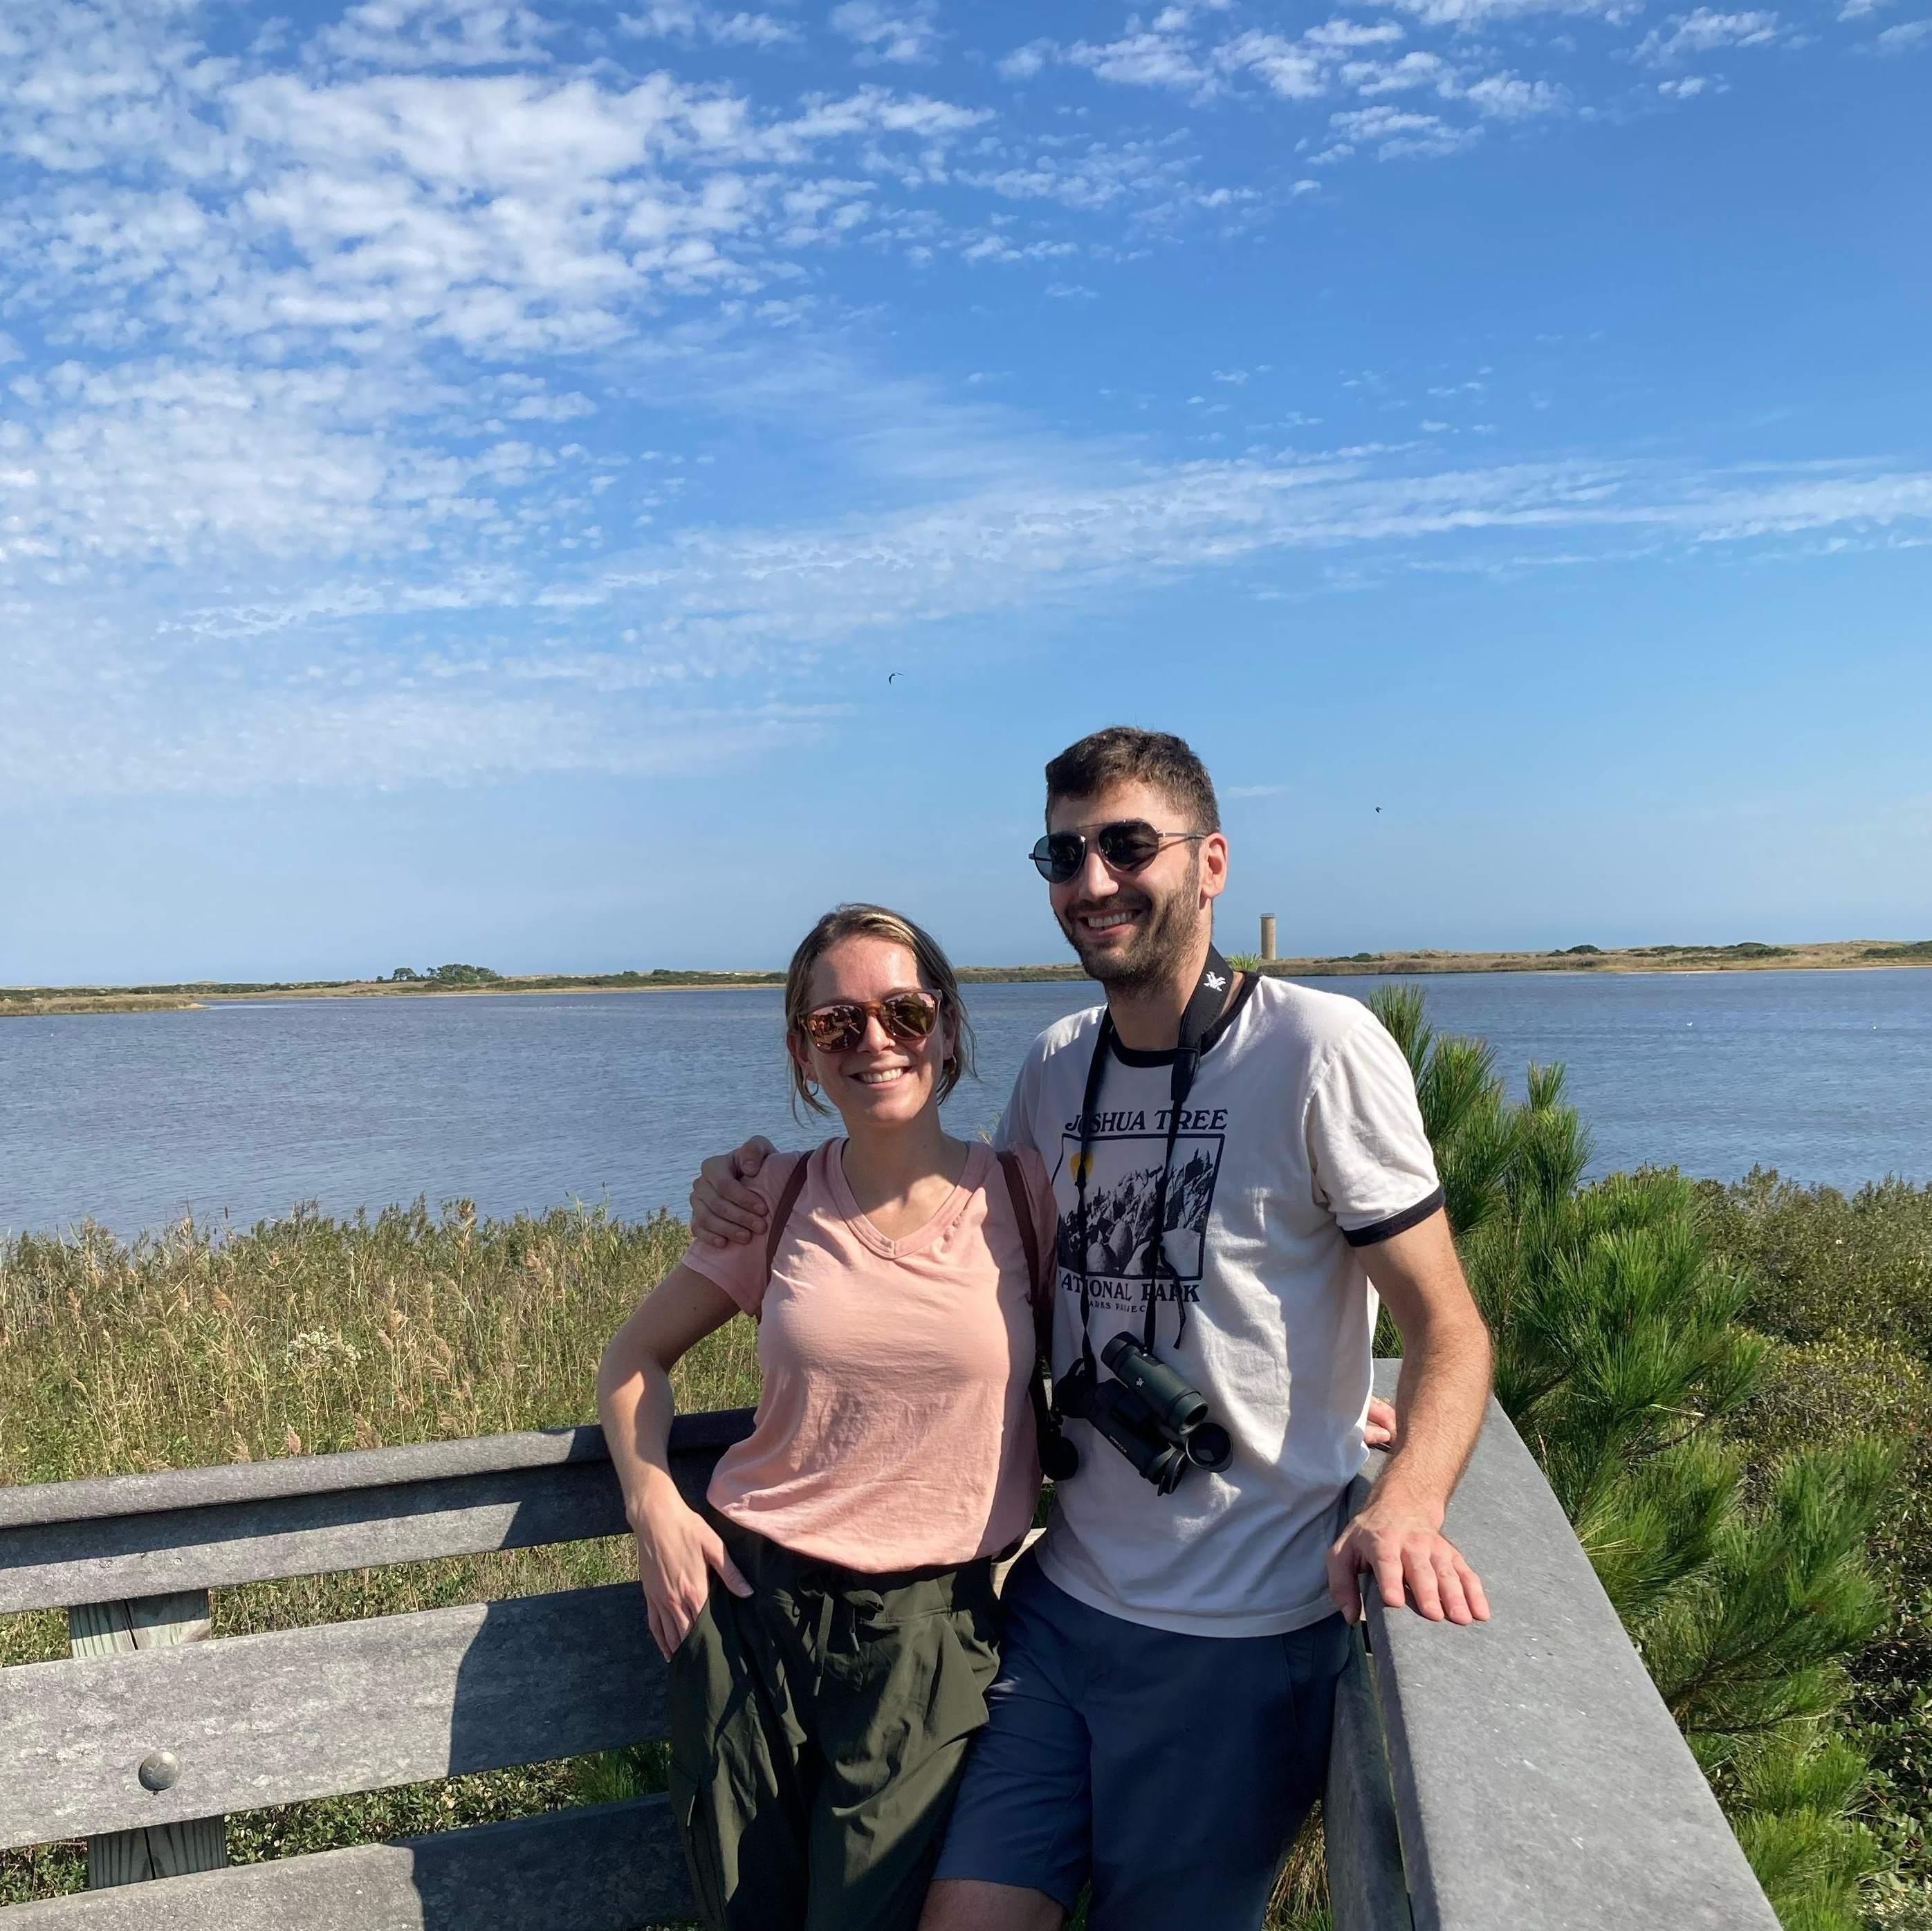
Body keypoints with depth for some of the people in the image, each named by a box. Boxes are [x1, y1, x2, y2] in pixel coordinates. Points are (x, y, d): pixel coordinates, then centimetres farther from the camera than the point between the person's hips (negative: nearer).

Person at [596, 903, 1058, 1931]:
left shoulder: (1024, 1194, -6)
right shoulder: (781, 1201, -2)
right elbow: (637, 1354, 10)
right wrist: (652, 1505, -4)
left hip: (929, 1625, -1)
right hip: (749, 1601, 2)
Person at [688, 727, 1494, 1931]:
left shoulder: (1320, 1049, -13)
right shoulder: (1059, 1066, 4)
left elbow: (1446, 1327, -11)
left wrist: (1406, 1509, -30)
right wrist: (767, 1202, 2)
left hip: (1237, 1640, -5)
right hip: (1063, 1601, 5)